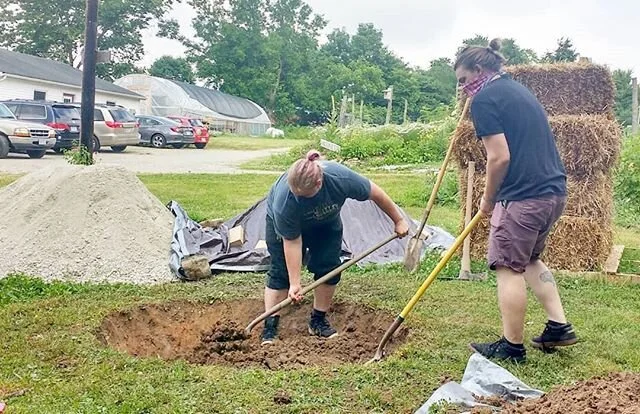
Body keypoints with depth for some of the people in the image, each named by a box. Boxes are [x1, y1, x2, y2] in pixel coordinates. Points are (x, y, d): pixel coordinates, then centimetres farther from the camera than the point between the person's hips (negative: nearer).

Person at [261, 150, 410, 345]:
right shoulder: (284, 200, -41)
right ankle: (270, 328, -5)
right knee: (281, 271, -9)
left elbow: (375, 194, -21)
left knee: (329, 267, -5)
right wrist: (295, 284, -27)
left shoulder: (341, 178, -39)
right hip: (283, 222, -2)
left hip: (326, 222, 3)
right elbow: (292, 243, -31)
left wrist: (399, 221, -10)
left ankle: (318, 321, 8)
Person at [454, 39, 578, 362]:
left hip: (523, 196, -9)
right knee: (529, 260, 24)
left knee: (509, 267, 2)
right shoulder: (519, 90, 20)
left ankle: (512, 347, 11)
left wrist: (488, 199, -2)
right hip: (554, 190, 10)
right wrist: (496, 196, 20)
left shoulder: (484, 99, -8)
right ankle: (559, 326, 23)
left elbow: (500, 157, -16)